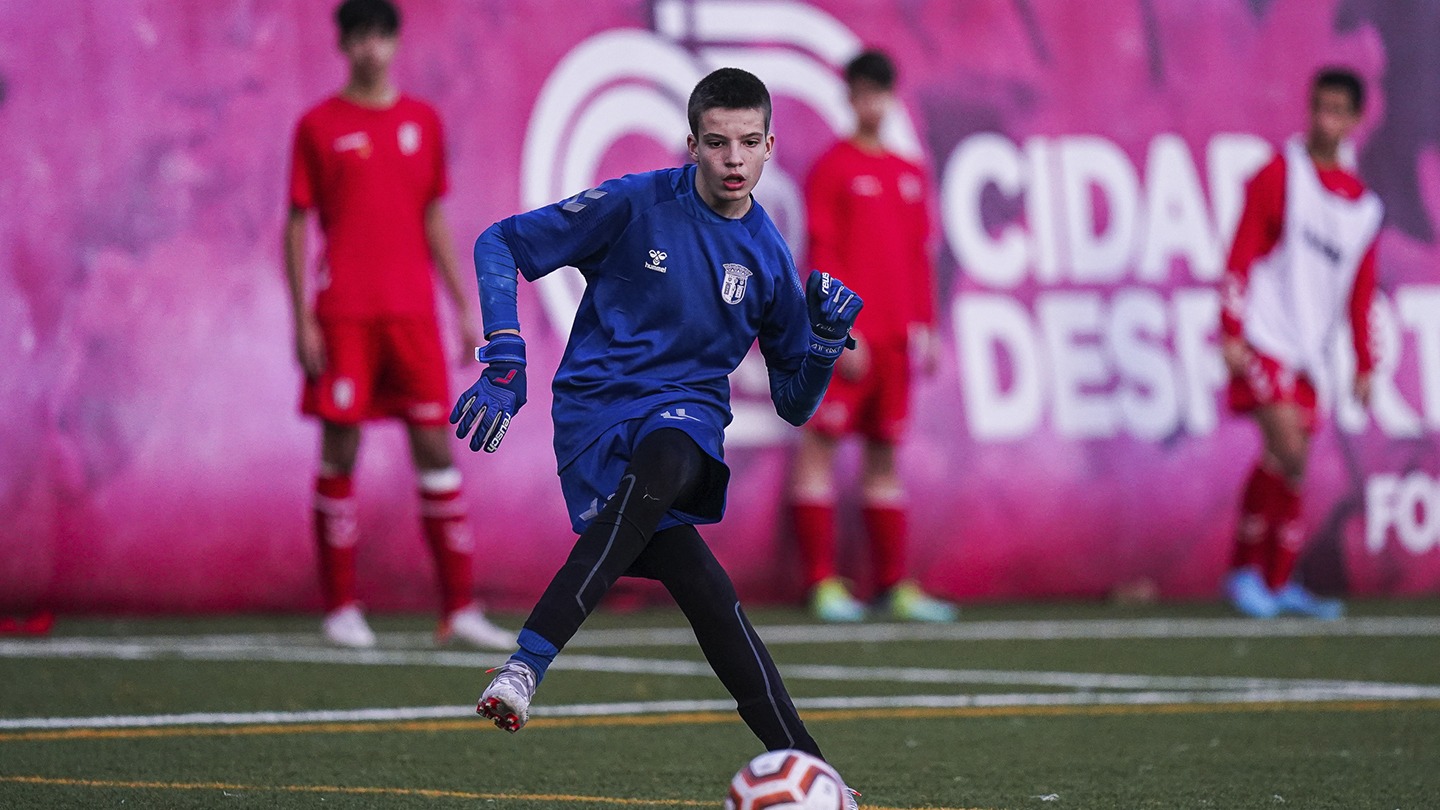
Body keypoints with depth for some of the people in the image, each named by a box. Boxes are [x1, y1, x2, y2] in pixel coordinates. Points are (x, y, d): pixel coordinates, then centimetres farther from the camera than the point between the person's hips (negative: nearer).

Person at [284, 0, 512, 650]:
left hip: (412, 311, 3)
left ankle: (460, 609, 1)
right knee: (341, 450, -2)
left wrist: (463, 306, 12)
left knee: (436, 447, -1)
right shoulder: (319, 126, 2)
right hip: (344, 315, -3)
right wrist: (302, 320, -6)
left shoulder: (423, 122, 12)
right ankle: (341, 609, 5)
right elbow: (297, 225, 1)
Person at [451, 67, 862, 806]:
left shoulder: (768, 258, 8)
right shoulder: (635, 205, -4)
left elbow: (794, 404, 17)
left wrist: (827, 338, -3)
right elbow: (499, 245, 1)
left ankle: (528, 664, -40)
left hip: (686, 413, 2)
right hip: (596, 406, -2)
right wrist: (505, 364, -8)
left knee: (661, 468, -38)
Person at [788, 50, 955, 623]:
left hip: (896, 337, 6)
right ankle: (822, 582, -7)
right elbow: (821, 254, -7)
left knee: (884, 452, 8)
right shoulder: (832, 168, -2)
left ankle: (893, 585, 9)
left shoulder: (910, 175, 16)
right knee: (819, 443, -6)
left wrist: (927, 327, 12)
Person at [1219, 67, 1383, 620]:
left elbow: (1360, 293, 19)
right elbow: (1241, 256, -6)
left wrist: (1364, 366, 15)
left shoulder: (1364, 208, 13)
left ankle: (1279, 585, 12)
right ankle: (1245, 570, -7)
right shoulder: (1280, 175, -3)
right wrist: (1231, 334, -13)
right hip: (1263, 339, -5)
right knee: (1287, 450, -19)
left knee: (1290, 466, 4)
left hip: (1308, 354, 5)